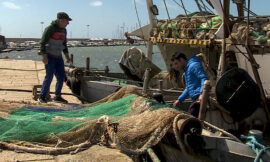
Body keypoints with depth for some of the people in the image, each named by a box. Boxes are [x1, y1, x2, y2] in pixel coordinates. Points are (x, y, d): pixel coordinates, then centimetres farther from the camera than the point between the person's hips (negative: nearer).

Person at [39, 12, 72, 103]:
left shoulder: (63, 30, 10)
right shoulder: (50, 28, -12)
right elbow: (42, 42, -14)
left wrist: (67, 55, 13)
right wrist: (44, 55, -22)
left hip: (58, 57, 7)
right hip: (49, 57, -7)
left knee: (61, 77, 3)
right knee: (49, 76, -8)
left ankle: (57, 96, 15)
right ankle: (42, 96, 7)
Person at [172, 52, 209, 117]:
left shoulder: (194, 65, -3)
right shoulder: (187, 69, 28)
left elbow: (204, 79, -16)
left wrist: (202, 93, -30)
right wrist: (179, 100, 31)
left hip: (199, 97, -10)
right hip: (195, 98, 10)